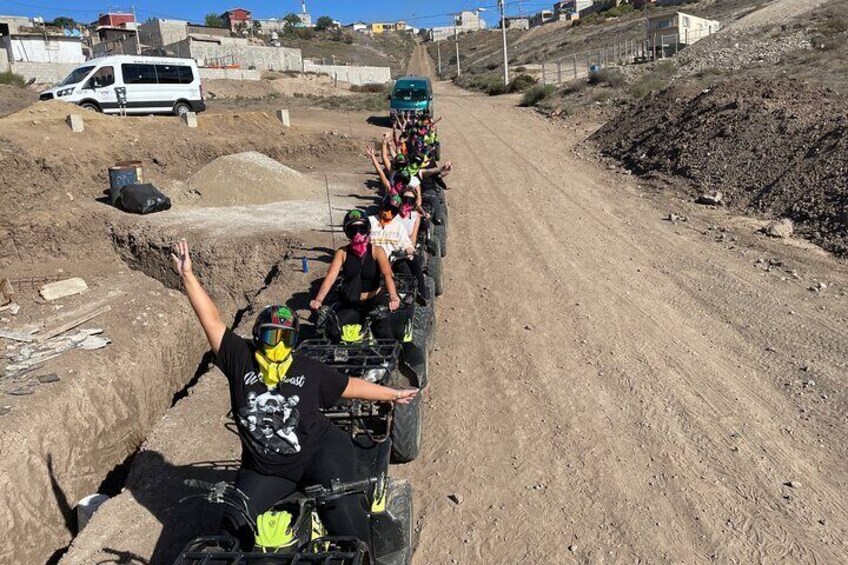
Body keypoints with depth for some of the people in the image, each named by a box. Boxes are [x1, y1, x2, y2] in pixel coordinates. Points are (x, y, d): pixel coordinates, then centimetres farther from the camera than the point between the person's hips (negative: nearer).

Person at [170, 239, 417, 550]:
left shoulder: (308, 369, 1)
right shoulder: (240, 358, -1)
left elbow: (350, 385, 10)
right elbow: (213, 321, -6)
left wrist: (393, 394, 15)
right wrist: (188, 276, -12)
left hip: (318, 451, -2)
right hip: (264, 468, 2)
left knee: (342, 505, -20)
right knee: (235, 523, -5)